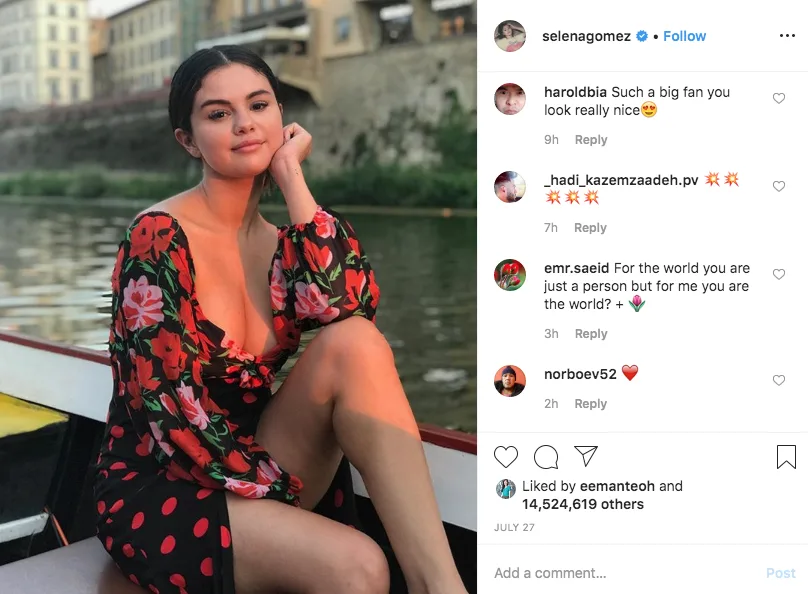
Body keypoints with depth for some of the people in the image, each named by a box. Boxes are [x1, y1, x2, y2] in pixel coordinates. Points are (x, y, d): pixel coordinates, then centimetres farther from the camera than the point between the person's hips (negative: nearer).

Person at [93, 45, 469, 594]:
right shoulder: (160, 235, -13)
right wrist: (287, 494, -16)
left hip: (250, 475, 6)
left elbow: (347, 303, -19)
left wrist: (291, 174, -13)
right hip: (157, 490, -6)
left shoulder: (280, 243, 5)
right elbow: (172, 404, -18)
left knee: (357, 343, -24)